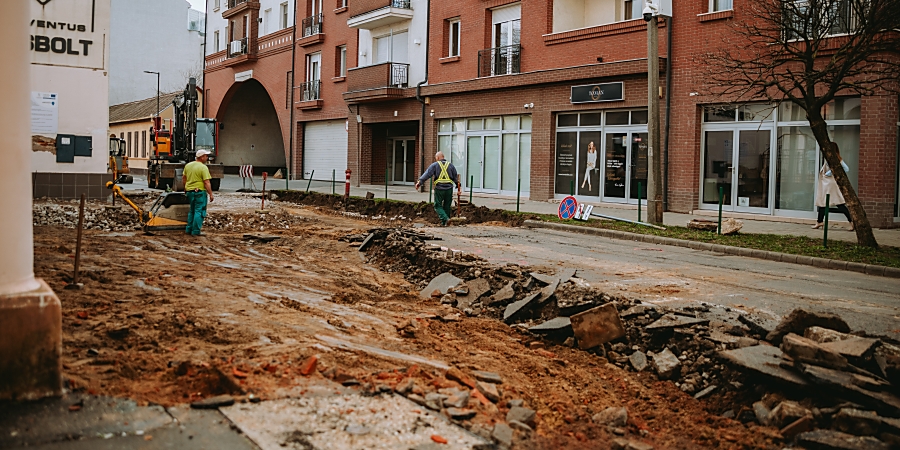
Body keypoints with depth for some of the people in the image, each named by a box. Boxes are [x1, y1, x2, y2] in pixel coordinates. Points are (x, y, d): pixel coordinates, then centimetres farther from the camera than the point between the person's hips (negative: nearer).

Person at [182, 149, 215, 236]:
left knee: (192, 211, 20)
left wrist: (185, 188, 30)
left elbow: (183, 178, 17)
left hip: (189, 191, 8)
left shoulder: (188, 165, 9)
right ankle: (196, 231, -2)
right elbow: (206, 183, -17)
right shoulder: (203, 168, -14)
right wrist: (211, 194, -13)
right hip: (200, 191, -8)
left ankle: (189, 229, 23)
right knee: (199, 212, -2)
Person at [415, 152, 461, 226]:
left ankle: (445, 218, -14)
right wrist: (459, 186, 21)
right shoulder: (450, 165, 13)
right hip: (449, 188, 3)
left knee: (438, 206, 6)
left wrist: (419, 182, -14)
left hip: (439, 189, -3)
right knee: (447, 206, 13)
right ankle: (444, 223, 14)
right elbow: (455, 178, 14)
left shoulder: (435, 165, 2)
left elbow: (427, 174, -9)